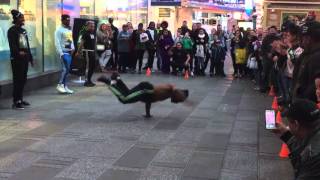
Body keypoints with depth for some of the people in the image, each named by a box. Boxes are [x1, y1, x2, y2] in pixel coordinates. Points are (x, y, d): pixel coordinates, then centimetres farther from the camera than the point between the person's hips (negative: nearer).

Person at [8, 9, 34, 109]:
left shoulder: (24, 30, 18)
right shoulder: (12, 30, -6)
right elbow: (12, 45, -19)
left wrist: (30, 58, 19)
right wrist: (18, 52, -36)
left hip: (25, 58, 8)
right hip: (16, 59, -8)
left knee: (23, 80, 10)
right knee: (17, 80, -8)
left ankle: (20, 99, 20)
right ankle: (16, 101, -4)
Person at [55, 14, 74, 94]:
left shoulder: (69, 29, 14)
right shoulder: (59, 30, -9)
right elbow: (57, 43, -13)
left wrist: (73, 48, 6)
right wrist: (61, 53, -18)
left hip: (69, 52, 7)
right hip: (64, 52, -7)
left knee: (66, 69, 8)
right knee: (66, 69, -13)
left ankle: (64, 86, 13)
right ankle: (60, 85, -4)